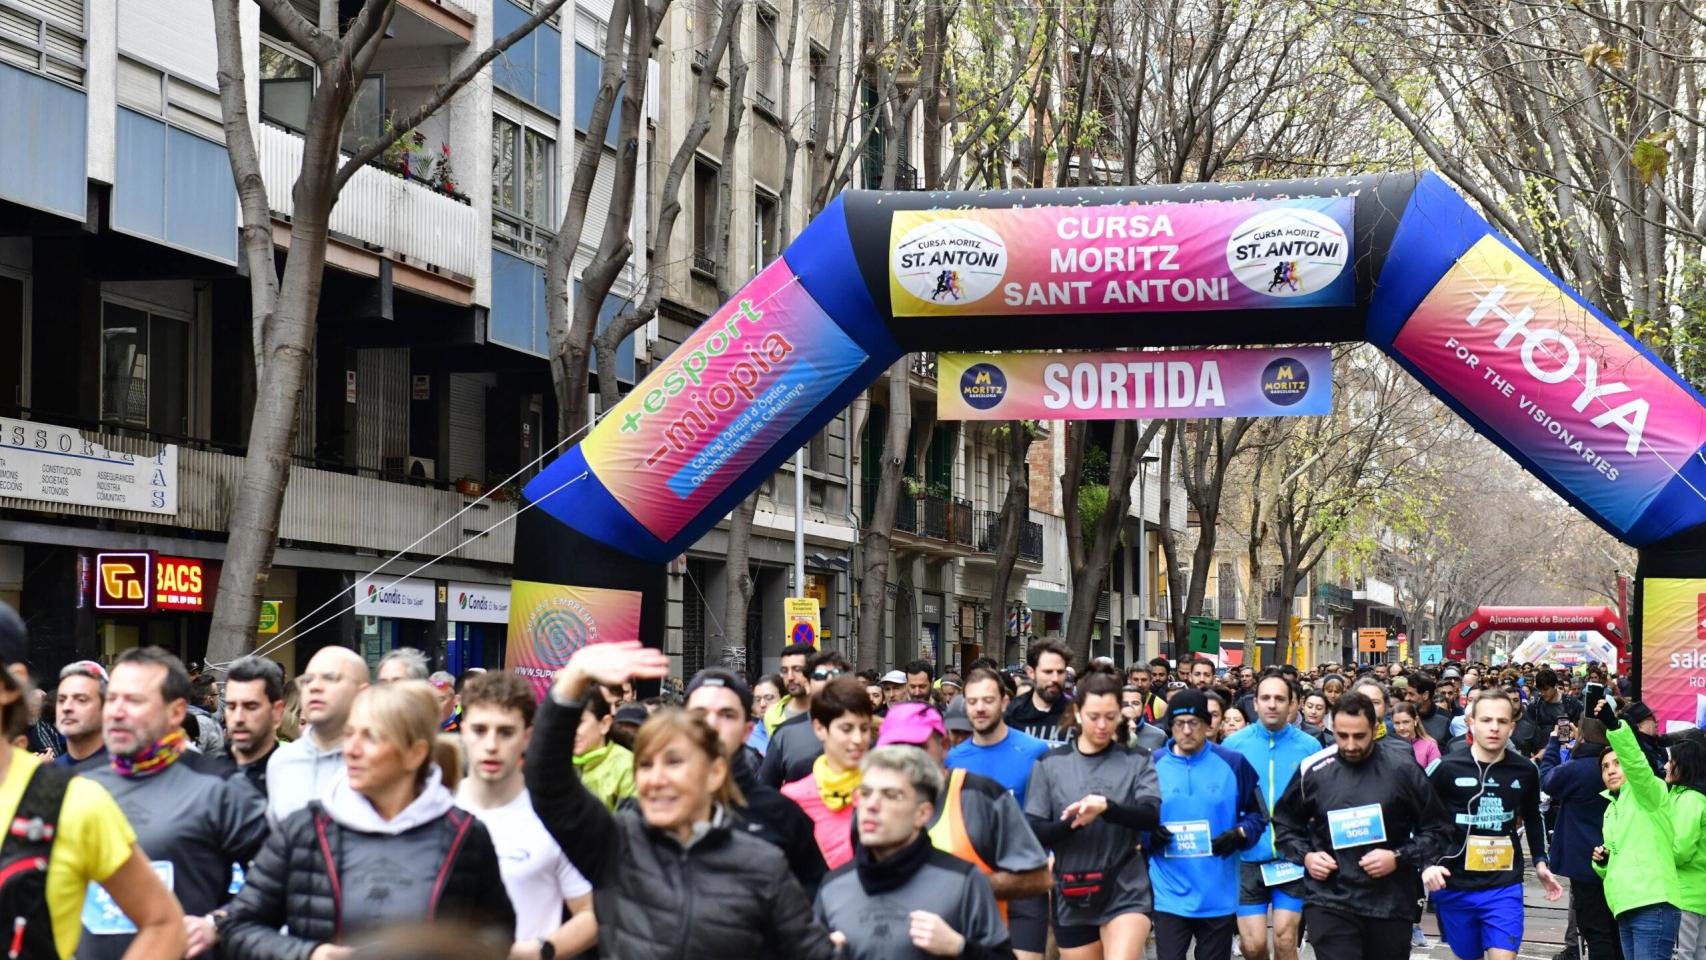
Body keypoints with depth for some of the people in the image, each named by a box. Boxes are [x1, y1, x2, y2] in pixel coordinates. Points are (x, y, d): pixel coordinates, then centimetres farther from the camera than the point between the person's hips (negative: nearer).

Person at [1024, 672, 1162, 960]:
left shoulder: (1136, 761, 2)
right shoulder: (1051, 763, 2)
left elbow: (1151, 816, -13)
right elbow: (1033, 832, -1)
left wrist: (1107, 807, -32)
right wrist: (1072, 823, -22)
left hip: (1126, 891, -2)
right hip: (1073, 896, 2)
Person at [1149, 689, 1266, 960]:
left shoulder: (1233, 763, 2)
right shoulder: (1152, 765, 2)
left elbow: (1258, 814, 9)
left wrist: (1240, 834, -10)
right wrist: (1148, 835, -12)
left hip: (1219, 896, 1)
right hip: (1169, 895, -1)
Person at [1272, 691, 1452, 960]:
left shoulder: (1404, 770, -3)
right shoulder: (1313, 770, 1)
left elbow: (1436, 830, 3)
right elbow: (1285, 823, 15)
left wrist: (1399, 858, -11)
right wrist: (1305, 856, -2)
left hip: (1391, 905, 1)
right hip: (1329, 900, -1)